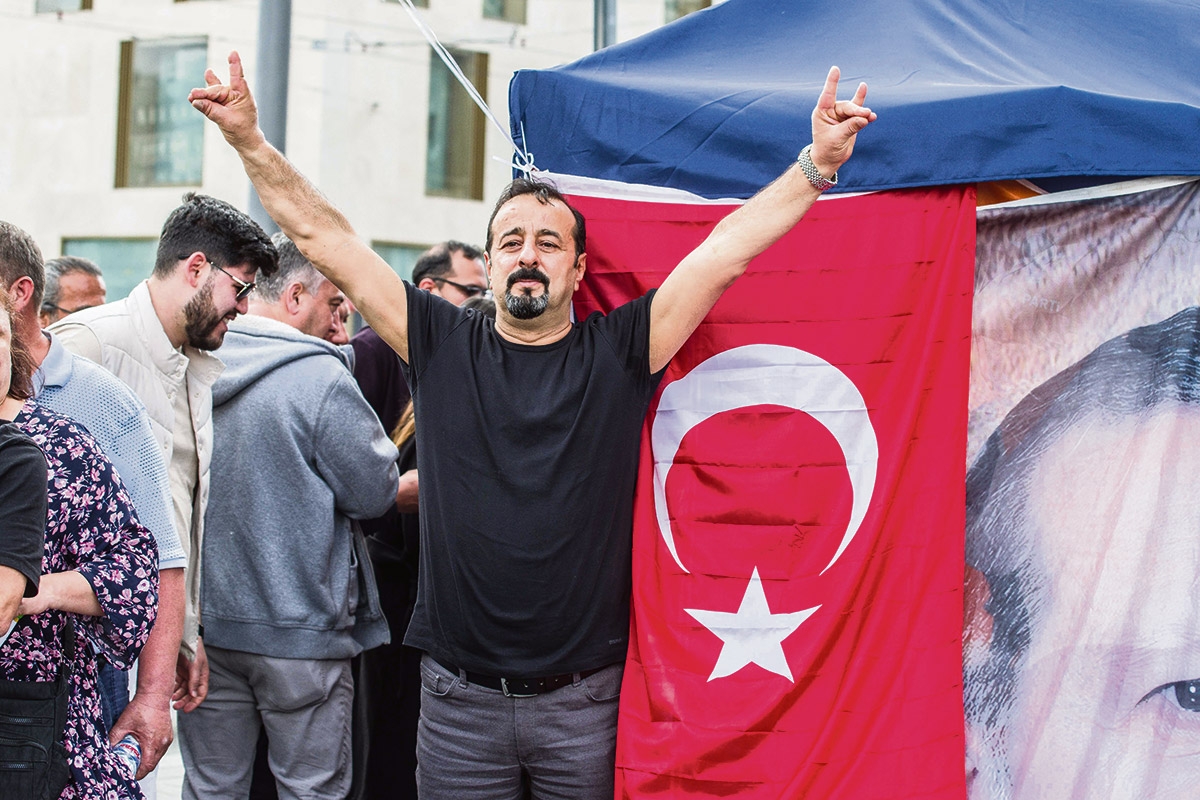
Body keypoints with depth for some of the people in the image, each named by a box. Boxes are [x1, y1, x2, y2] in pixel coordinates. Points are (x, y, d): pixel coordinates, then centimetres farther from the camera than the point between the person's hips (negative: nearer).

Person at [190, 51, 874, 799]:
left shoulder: (619, 351, 2)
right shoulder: (443, 345, 5)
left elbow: (728, 248, -4)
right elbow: (326, 238, 3)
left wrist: (818, 163, -11)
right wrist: (250, 140, -1)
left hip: (586, 701, -1)